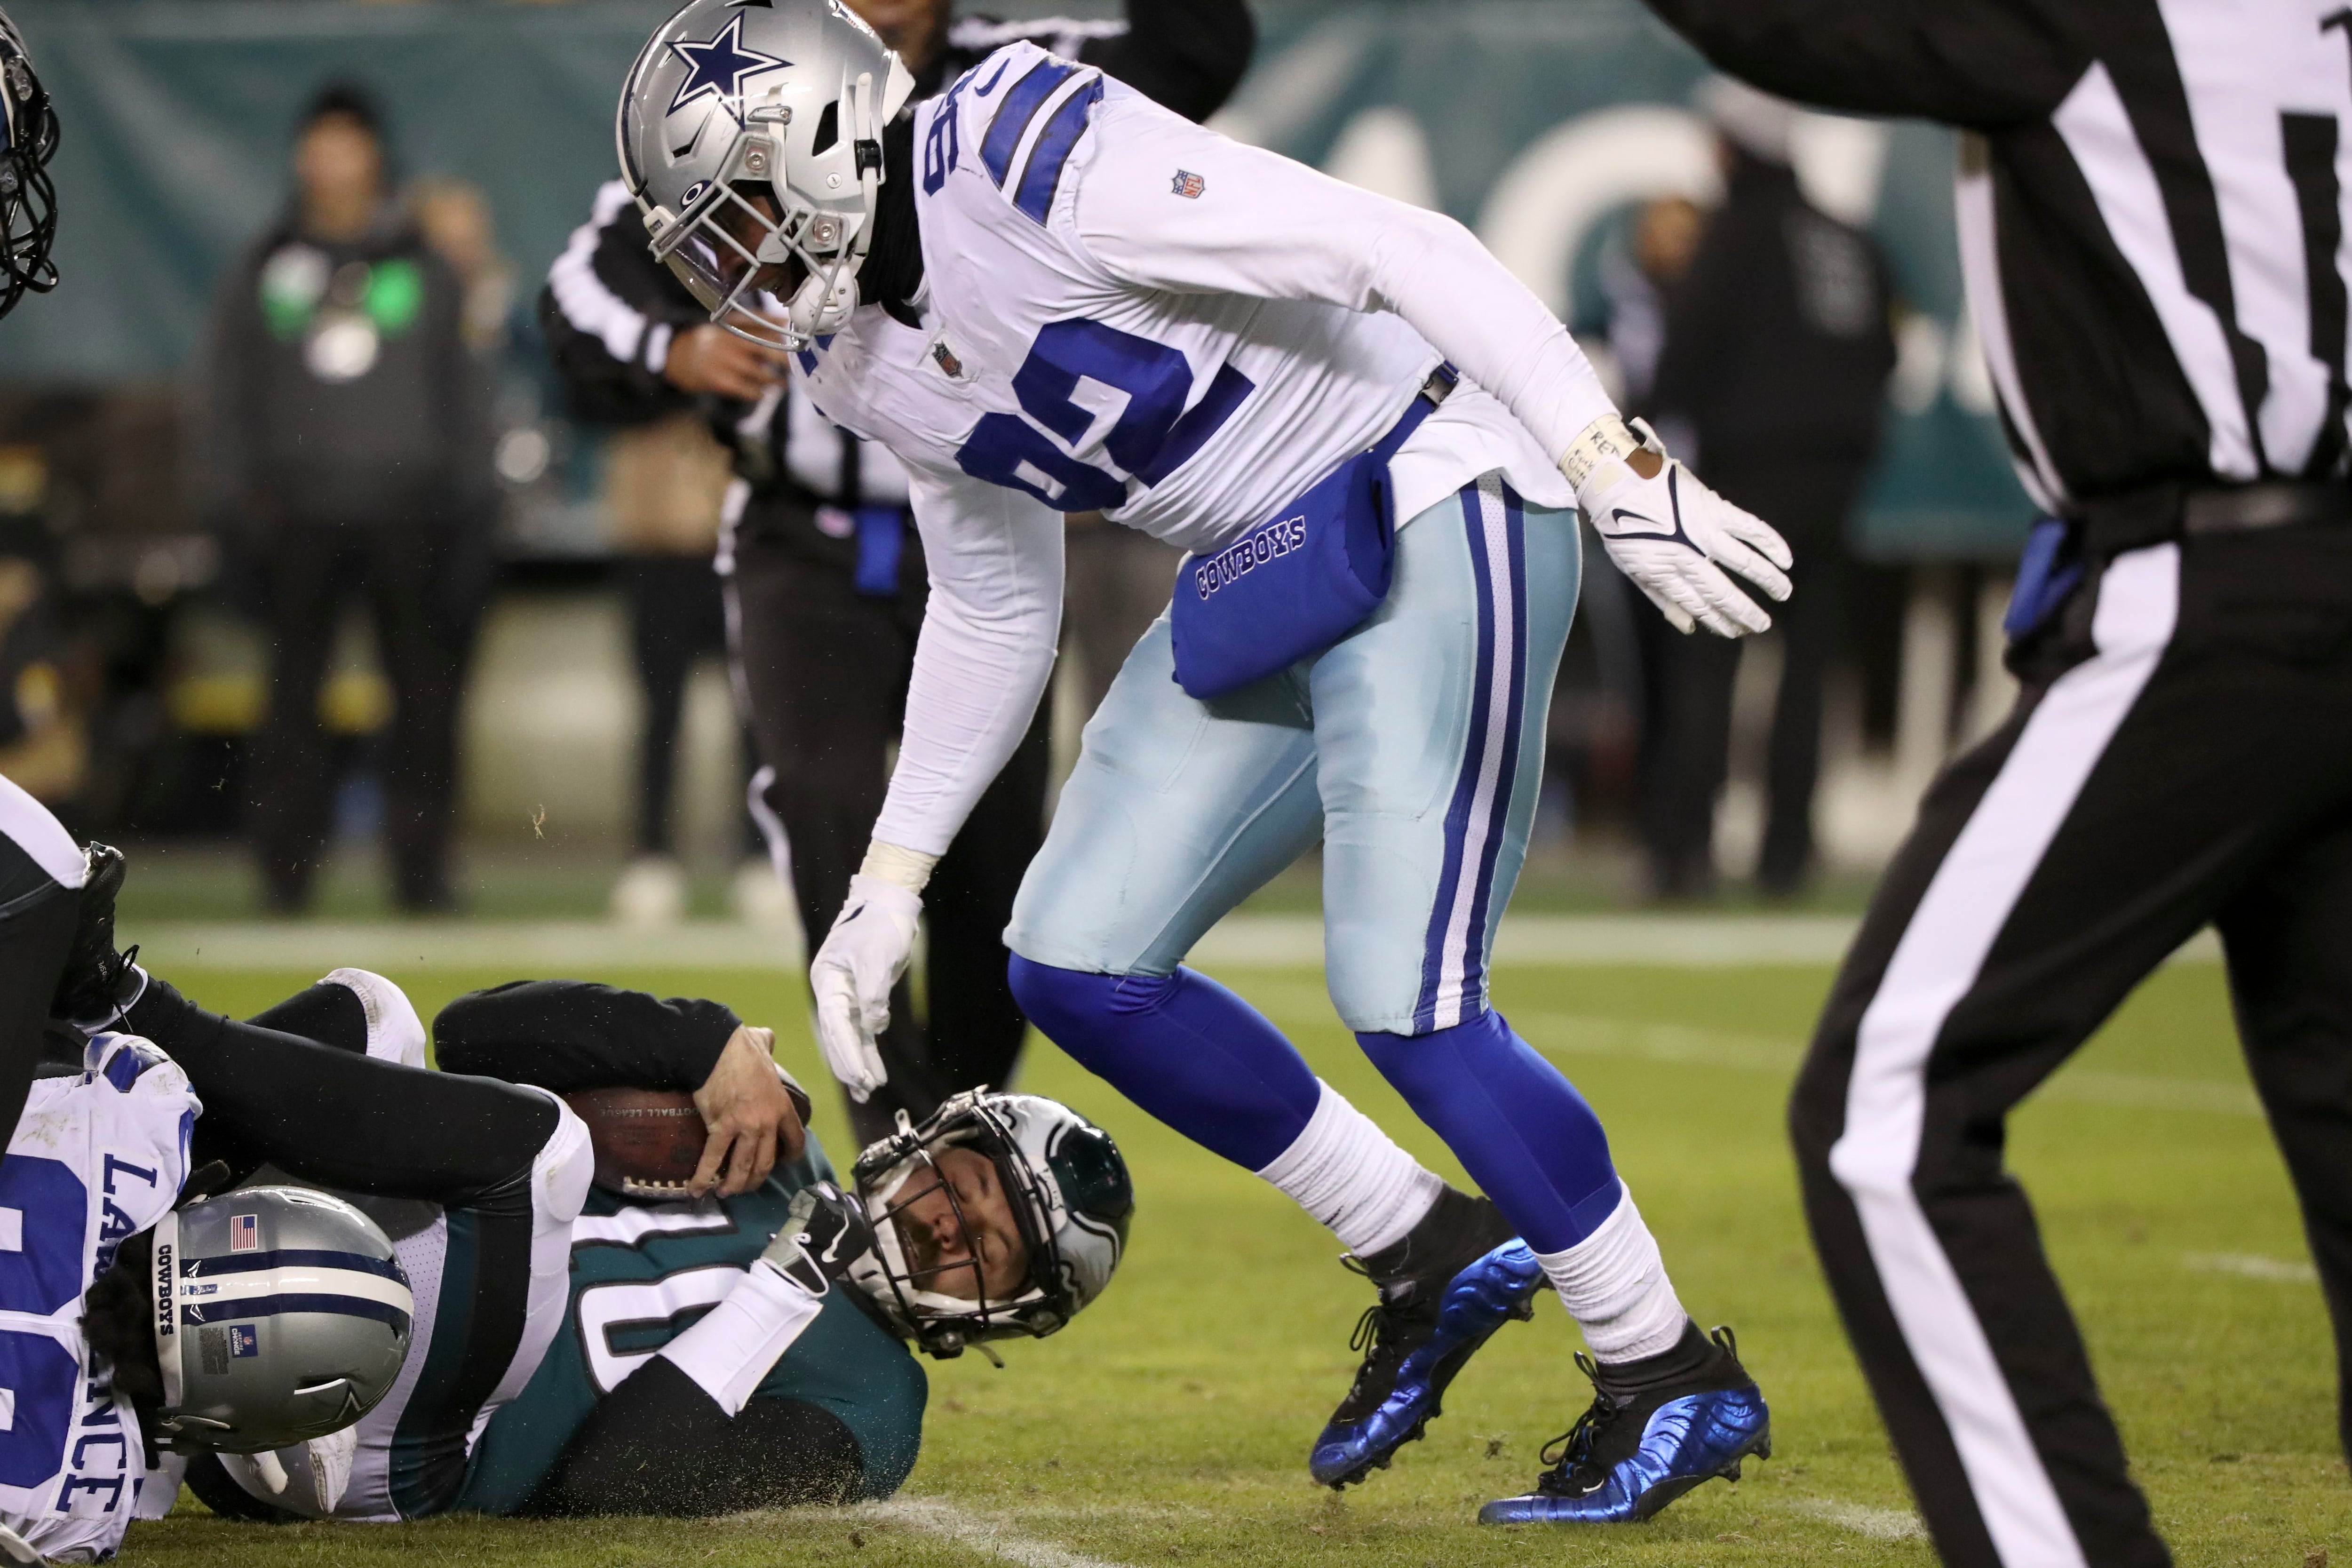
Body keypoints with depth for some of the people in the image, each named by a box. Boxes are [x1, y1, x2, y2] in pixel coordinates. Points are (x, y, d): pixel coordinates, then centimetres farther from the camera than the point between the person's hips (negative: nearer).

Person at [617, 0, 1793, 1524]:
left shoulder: (1029, 159, -22)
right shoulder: (865, 353, 7)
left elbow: (1400, 250, -25)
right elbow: (992, 610, 20)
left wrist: (1617, 472, -31)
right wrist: (887, 885, 18)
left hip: (1432, 515, -9)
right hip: (1262, 584, 9)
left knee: (1402, 997, -15)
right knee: (1078, 962, 3)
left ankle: (1677, 1385, 1)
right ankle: (1429, 1254, 16)